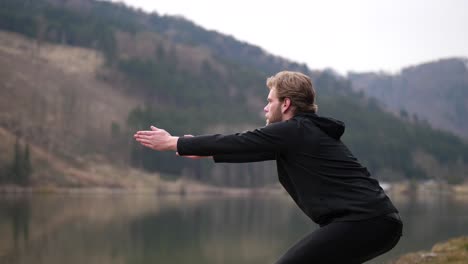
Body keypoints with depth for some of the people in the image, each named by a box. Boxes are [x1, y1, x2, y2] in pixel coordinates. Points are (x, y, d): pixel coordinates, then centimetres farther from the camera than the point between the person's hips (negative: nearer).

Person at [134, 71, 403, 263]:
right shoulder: (309, 131, 23)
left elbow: (237, 142, 1)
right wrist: (207, 150, 38)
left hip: (364, 222, -10)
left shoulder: (292, 131, -5)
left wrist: (174, 142, 9)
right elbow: (246, 146, 31)